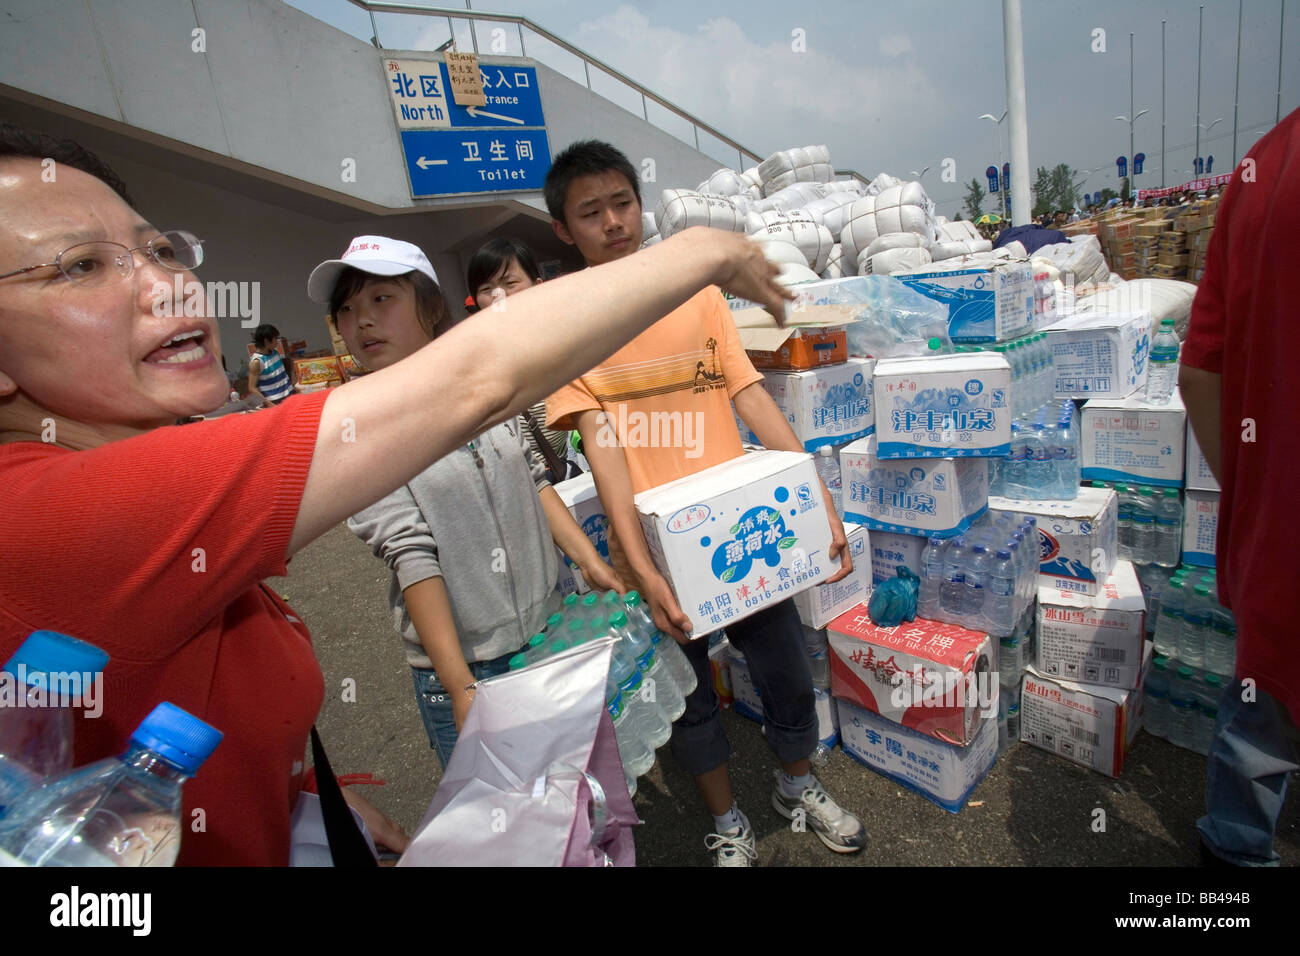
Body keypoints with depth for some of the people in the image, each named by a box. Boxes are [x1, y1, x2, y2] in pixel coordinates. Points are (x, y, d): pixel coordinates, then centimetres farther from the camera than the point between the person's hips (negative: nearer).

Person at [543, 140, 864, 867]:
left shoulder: (698, 292, 3)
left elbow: (753, 398, -1)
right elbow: (600, 440, -13)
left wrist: (821, 503, -9)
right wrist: (641, 567, -21)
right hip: (655, 545, -1)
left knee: (788, 673, 16)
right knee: (689, 697, 16)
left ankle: (798, 787, 48)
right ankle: (728, 823, 44)